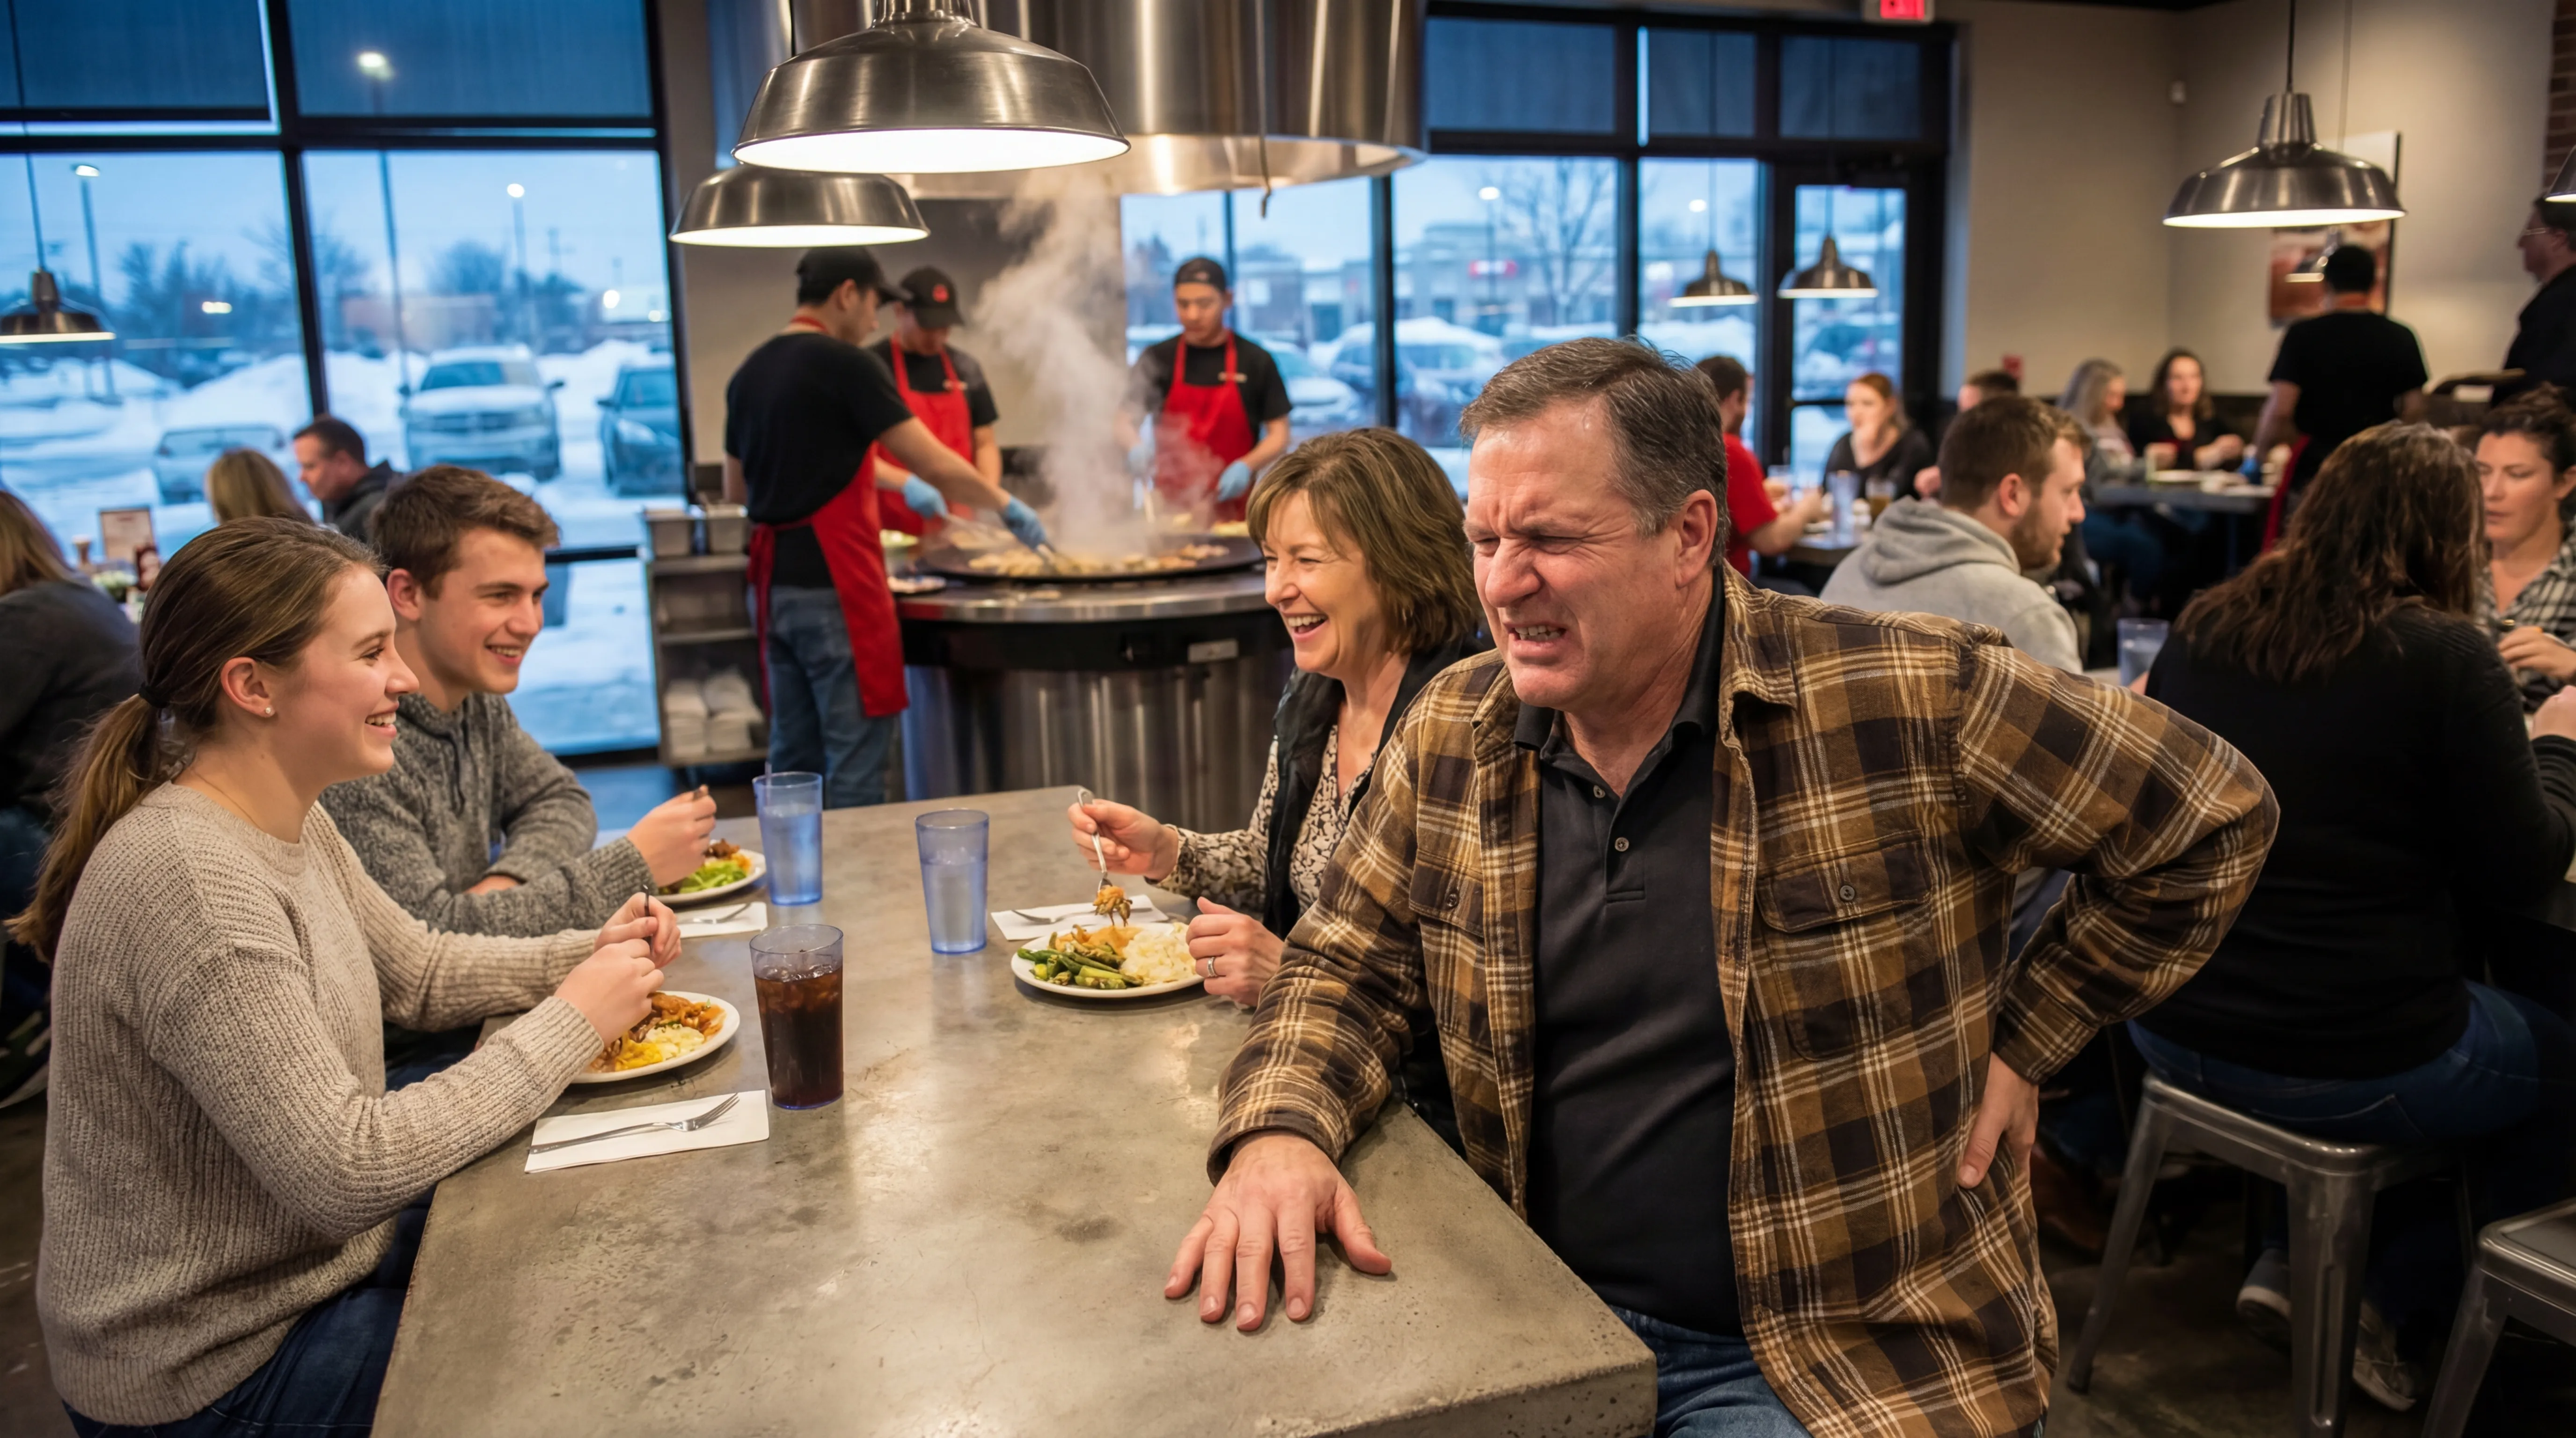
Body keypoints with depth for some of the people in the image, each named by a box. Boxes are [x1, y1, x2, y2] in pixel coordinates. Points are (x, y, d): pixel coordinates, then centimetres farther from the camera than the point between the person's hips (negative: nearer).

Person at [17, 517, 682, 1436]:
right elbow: (346, 1171, -31)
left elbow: (418, 971, 13)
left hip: (319, 1248, 8)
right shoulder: (188, 880, -30)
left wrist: (588, 954, -4)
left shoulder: (291, 821, -1)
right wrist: (570, 1022, -23)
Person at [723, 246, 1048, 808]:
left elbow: (735, 489, 20)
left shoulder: (750, 372, 11)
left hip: (774, 587, 8)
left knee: (793, 755, 14)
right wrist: (1008, 506, 0)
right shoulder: (846, 365, -11)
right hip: (835, 586, -8)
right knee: (856, 760, -2)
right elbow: (936, 466, -12)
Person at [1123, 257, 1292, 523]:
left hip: (1231, 507, -1)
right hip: (1170, 506, 1)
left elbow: (1279, 435, 2)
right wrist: (1135, 448, -21)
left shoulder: (1256, 361, 1)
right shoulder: (1157, 360, 4)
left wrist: (1247, 466, -17)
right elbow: (1126, 420, 2)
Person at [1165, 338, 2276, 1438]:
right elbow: (1348, 967, 6)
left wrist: (2015, 1047, -2)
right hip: (1543, 1326, 4)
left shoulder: (1913, 700, -15)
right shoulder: (1454, 733, -1)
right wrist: (1278, 1131, -15)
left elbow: (2210, 818, -3)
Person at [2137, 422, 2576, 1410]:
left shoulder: (2203, 628, 0)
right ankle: (2401, 1300, 22)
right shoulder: (2443, 653, -14)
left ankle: (2298, 1260, 24)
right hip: (2347, 1065, -6)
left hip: (2172, 1031, 6)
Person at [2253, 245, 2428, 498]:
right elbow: (2414, 409, 4)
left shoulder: (2303, 335, -4)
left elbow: (2280, 410, -10)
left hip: (2313, 468, -2)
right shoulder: (2401, 338, 5)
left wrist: (2260, 450, 4)